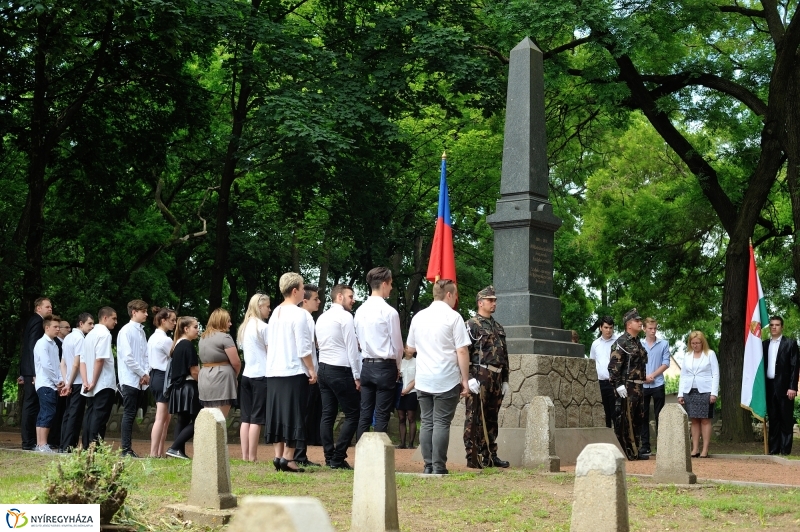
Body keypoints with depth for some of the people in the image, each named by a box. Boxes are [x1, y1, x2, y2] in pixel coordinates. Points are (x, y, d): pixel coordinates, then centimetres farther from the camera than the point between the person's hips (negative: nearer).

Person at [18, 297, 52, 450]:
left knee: (29, 406, 10)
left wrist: (23, 373, 20)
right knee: (31, 406, -7)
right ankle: (29, 442, -6)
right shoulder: (38, 322, -11)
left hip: (28, 371, 10)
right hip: (33, 371, -10)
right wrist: (35, 373, -22)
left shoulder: (31, 322, 18)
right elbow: (33, 347, -19)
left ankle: (29, 441, 13)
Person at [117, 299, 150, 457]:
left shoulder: (142, 332, 13)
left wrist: (146, 373, -1)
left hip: (140, 381, 7)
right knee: (129, 415, -6)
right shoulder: (126, 331, -9)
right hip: (130, 380, -7)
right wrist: (143, 374, -10)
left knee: (131, 415, 9)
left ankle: (129, 449, 11)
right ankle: (126, 450, -4)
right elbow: (127, 357, -15)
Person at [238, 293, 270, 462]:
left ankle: (245, 455, 6)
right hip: (261, 375, -7)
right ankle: (252, 456, -5)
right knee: (256, 418, -5)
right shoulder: (263, 327, -9)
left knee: (246, 418, 7)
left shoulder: (243, 327, 14)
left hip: (246, 374, 7)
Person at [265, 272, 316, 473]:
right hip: (294, 372, -7)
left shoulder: (276, 313, 11)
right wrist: (311, 369, -7)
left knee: (277, 414, 9)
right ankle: (287, 458, -4)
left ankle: (278, 456, 10)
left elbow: (272, 343, 15)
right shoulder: (298, 314, -11)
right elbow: (303, 347, -15)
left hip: (274, 371, 7)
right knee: (293, 416, -2)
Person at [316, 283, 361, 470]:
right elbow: (352, 348, -13)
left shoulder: (322, 318, 15)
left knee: (327, 414, 7)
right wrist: (357, 376, -10)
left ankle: (329, 457, 7)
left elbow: (321, 344, 14)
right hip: (341, 370, -8)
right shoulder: (345, 316, -10)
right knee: (352, 415, -2)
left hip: (323, 368, 8)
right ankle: (338, 458, -7)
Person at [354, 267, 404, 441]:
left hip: (366, 366, 6)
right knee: (382, 416, -1)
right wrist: (397, 366, 10)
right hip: (385, 367, -6)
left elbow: (360, 340, 11)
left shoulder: (360, 311, 5)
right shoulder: (389, 312, -13)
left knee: (365, 414, 8)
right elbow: (397, 344, -7)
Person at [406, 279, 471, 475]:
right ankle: (439, 468, -3)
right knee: (442, 423, -2)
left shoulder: (418, 317, 10)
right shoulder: (453, 317, -6)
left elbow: (410, 348, 20)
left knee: (427, 422, 9)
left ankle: (428, 466, 7)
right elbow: (462, 351, -10)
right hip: (447, 380, -5)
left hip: (423, 379, 5)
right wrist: (465, 380, -5)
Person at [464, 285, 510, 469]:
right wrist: (470, 378, -19)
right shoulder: (472, 325, -4)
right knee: (474, 419, -5)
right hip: (479, 377, -7)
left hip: (496, 379, 7)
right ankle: (472, 457, -3)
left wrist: (505, 380, 16)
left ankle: (490, 456, 17)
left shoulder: (499, 328, 19)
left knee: (491, 419, 11)